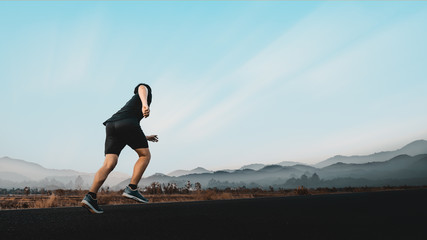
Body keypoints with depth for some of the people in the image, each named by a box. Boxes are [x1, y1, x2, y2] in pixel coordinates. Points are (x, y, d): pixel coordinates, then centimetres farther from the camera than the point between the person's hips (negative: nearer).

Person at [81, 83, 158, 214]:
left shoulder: (131, 103, 43)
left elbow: (130, 133, 44)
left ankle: (90, 197, -19)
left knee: (109, 164, -4)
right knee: (145, 155, 4)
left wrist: (146, 138, 54)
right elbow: (142, 88, -5)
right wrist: (145, 104, -24)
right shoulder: (146, 90, 25)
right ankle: (131, 188, -9)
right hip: (127, 123, -7)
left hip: (111, 125, 7)